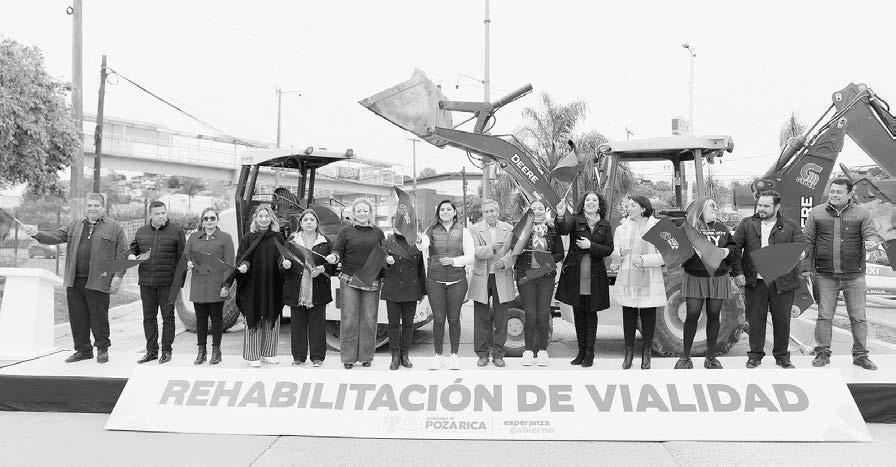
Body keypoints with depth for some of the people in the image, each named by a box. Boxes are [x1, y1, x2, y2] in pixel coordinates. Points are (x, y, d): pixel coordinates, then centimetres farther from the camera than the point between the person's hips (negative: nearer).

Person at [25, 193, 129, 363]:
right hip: (74, 281, 5)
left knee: (99, 317, 0)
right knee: (77, 317, 8)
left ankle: (102, 348, 18)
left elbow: (122, 254, -2)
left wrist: (118, 276, -10)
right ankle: (83, 350, 20)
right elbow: (56, 237, 10)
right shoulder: (74, 226, 17)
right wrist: (37, 234, -8)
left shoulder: (114, 228, 2)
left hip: (98, 281, -5)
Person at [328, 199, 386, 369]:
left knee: (369, 319, 4)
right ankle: (348, 357, 7)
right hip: (349, 280, -1)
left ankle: (366, 356, 14)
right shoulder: (346, 231, 5)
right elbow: (338, 250, 1)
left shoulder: (378, 233, 10)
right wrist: (334, 257, -20)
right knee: (349, 318, -2)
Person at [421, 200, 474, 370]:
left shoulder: (463, 231, 6)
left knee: (454, 318, 4)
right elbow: (421, 247, -8)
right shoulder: (431, 231, 7)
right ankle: (437, 355, 12)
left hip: (457, 280, 0)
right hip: (435, 279, 0)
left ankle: (454, 355, 16)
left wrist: (453, 260, -11)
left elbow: (470, 257, 2)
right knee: (438, 319, 0)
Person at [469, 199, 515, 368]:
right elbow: (476, 252, -11)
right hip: (482, 279, -1)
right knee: (481, 319, 4)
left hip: (502, 279, 1)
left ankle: (498, 354, 14)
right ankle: (482, 354, 14)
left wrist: (505, 261, -19)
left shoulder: (509, 229, 7)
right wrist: (492, 248, -28)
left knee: (501, 319, 4)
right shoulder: (475, 229, 2)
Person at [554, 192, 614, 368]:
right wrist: (561, 216, -41)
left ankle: (589, 353, 12)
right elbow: (563, 230, -21)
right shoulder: (575, 219, -1)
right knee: (578, 313, 9)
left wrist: (590, 245, -15)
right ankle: (581, 351, 20)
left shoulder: (605, 225, 4)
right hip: (574, 274, 0)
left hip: (595, 276, 0)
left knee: (591, 313, 5)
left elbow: (609, 249, 0)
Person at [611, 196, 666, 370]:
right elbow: (613, 250, 7)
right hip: (627, 279, 2)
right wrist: (620, 253, -16)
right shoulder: (622, 226, 8)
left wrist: (644, 260, -20)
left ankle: (646, 354, 19)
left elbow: (664, 256, -7)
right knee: (628, 316, 6)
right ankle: (629, 352, 18)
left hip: (649, 281, -2)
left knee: (648, 317, 5)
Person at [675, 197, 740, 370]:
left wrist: (736, 271, 11)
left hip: (718, 278, 3)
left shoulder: (722, 229, 10)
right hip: (694, 277, -3)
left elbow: (732, 250, 15)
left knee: (714, 315, 5)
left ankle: (710, 357, 17)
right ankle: (685, 357, 9)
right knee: (692, 315, -4)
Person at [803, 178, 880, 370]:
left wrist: (871, 241, -27)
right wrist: (807, 267, 2)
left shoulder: (862, 214, 5)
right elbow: (808, 242, 6)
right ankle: (822, 353, 14)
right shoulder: (816, 213, 5)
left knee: (858, 317, 5)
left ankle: (860, 354, 17)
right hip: (825, 275, 0)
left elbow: (871, 233, -2)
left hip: (854, 275, 0)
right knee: (824, 316, 3)